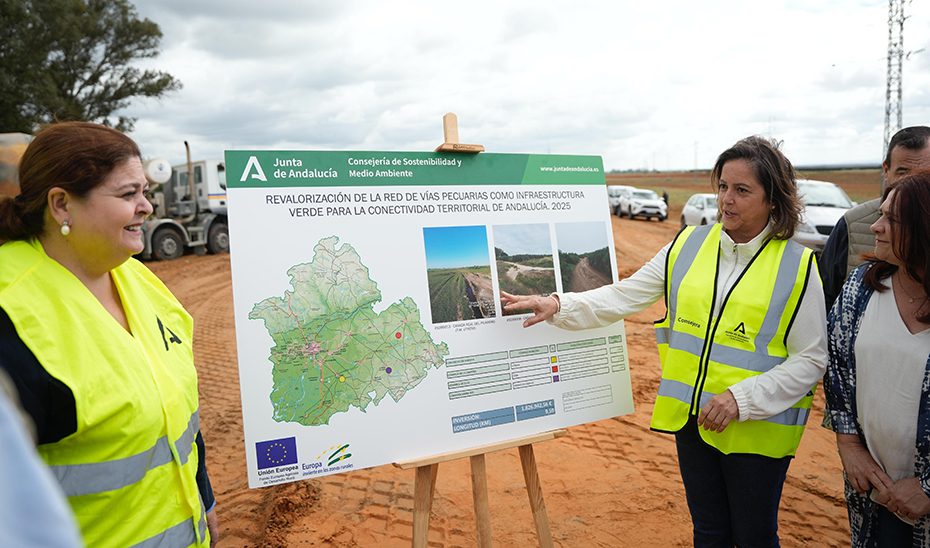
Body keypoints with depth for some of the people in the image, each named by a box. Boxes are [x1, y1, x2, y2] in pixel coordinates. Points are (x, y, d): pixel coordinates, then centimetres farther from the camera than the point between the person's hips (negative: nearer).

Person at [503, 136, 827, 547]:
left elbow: (811, 359, -8)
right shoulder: (689, 244, 0)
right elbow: (624, 296, -3)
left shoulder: (797, 266, -9)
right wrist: (558, 305, -16)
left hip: (756, 429, -3)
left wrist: (741, 399, -20)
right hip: (691, 417, 3)